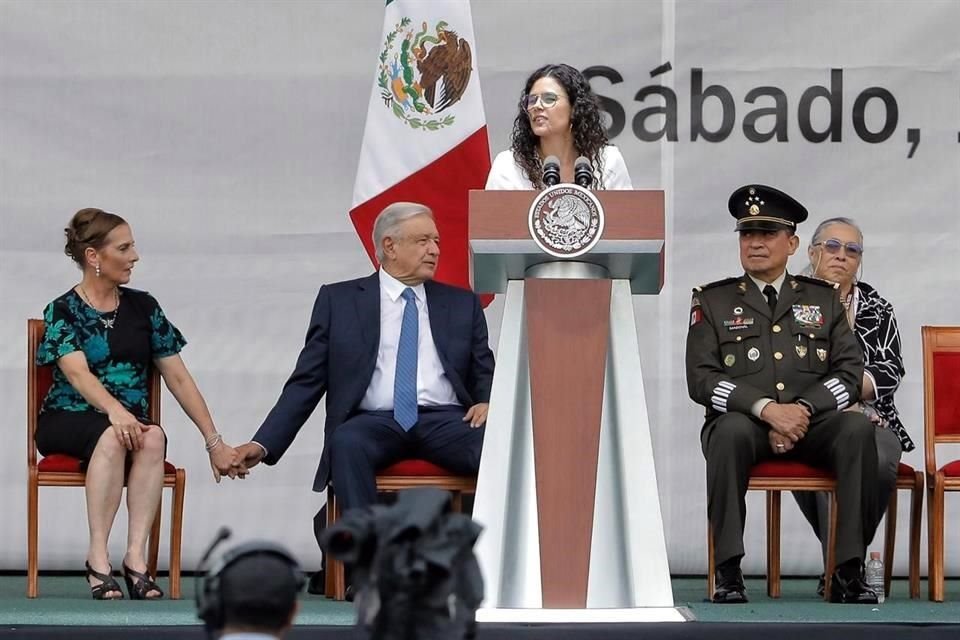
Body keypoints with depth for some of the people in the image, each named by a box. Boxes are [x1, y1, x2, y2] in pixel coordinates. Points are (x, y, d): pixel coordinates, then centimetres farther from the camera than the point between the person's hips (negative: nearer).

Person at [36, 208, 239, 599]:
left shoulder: (143, 307, 10)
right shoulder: (63, 311, -2)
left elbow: (178, 378, 9)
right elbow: (78, 373, -20)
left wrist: (214, 442, 2)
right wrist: (115, 410, -40)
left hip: (129, 420, 3)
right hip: (69, 422, -3)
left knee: (153, 438, -33)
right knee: (111, 437, -37)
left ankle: (136, 556, -37)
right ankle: (98, 558, -35)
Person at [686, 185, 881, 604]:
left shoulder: (823, 298, 16)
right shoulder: (712, 301, 10)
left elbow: (849, 371, 6)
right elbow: (701, 379, -2)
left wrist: (803, 409, -13)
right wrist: (766, 408, -17)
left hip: (813, 423, 2)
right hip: (745, 423, -2)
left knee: (857, 427, -30)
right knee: (732, 430, -37)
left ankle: (849, 569, -29)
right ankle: (728, 571, -34)